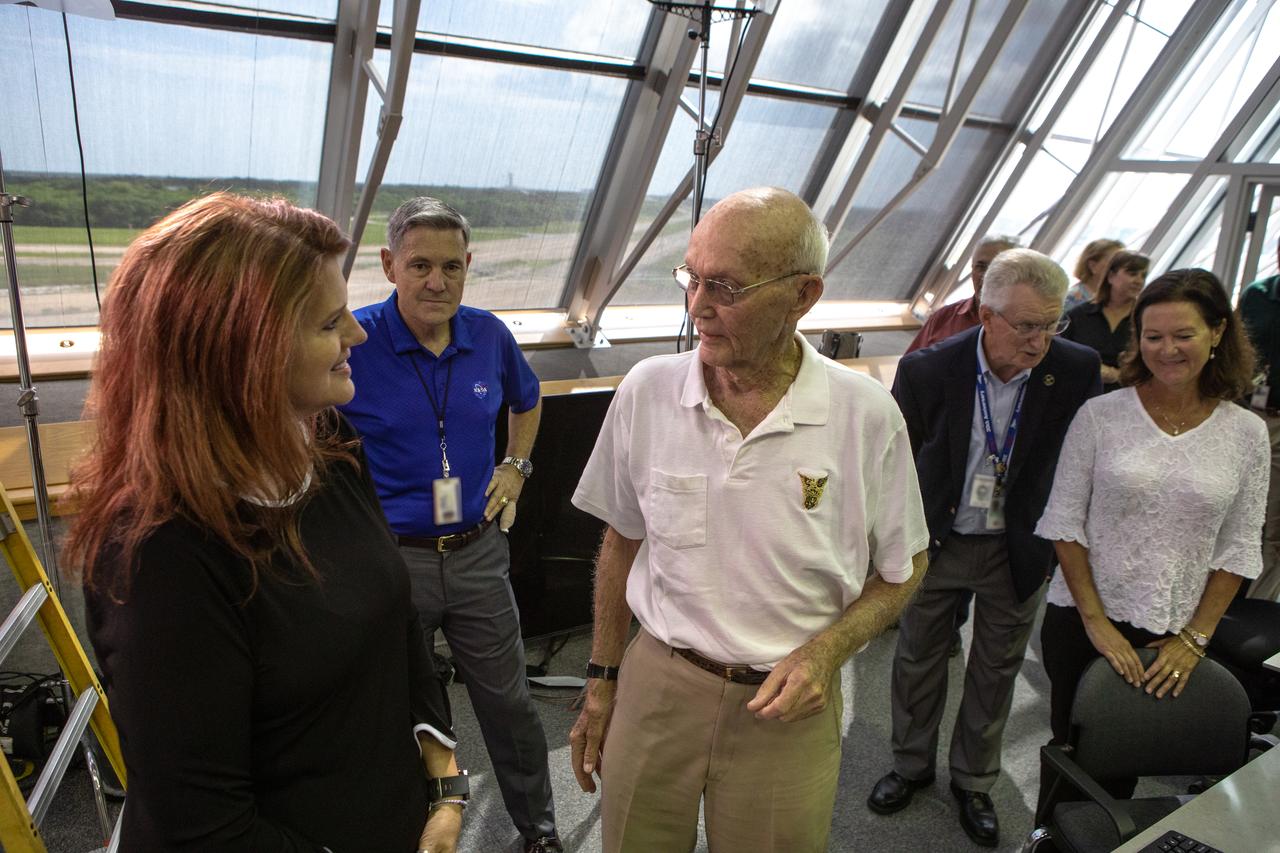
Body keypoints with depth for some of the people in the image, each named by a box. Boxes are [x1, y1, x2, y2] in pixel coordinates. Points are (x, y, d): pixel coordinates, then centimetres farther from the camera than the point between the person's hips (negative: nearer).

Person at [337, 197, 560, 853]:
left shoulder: (489, 336, 0)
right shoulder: (352, 342, -14)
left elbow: (526, 402, 21)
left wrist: (515, 466, 11)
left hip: (477, 552, 4)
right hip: (389, 558, -3)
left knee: (508, 702, 17)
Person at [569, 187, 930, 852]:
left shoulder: (867, 416, -13)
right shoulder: (646, 391, -8)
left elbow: (902, 569, 1)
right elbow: (622, 541, 5)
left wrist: (824, 652, -15)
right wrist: (602, 680, 8)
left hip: (787, 704, -1)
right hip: (655, 683, 2)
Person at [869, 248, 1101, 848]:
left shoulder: (1077, 371, -16)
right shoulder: (926, 370, -19)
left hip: (1018, 549, 1)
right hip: (935, 543, 0)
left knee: (997, 669, 17)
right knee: (917, 658, 16)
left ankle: (974, 781, 40)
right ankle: (912, 764, 41)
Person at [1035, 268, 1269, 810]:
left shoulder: (1247, 433, -1)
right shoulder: (1100, 415, -7)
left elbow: (1239, 548, 3)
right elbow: (1064, 522, -6)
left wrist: (1195, 638, -2)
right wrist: (1096, 620, -10)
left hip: (1174, 639, 1)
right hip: (1083, 621, -1)